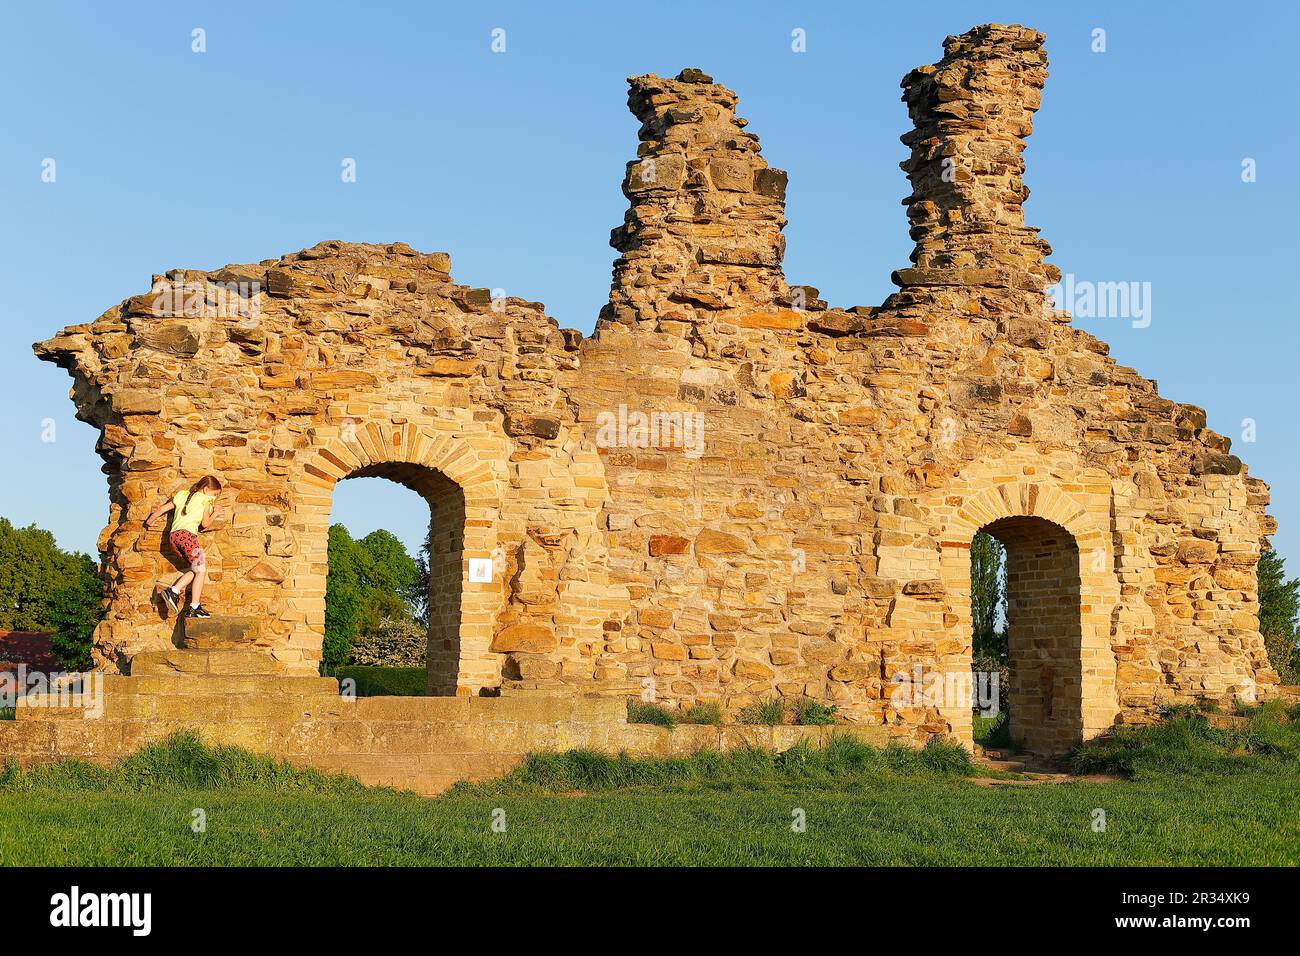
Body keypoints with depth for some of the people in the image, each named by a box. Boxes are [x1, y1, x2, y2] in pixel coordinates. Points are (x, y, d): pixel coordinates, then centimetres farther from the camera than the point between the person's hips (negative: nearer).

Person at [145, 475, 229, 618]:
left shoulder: (182, 495, 26)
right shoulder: (206, 499, 10)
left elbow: (161, 509, 25)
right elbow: (205, 524, 7)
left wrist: (149, 522, 39)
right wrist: (215, 514, 26)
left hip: (173, 535, 7)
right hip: (187, 533, -7)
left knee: (195, 569, 14)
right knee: (201, 570, -1)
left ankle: (173, 591, -3)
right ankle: (194, 608, -8)